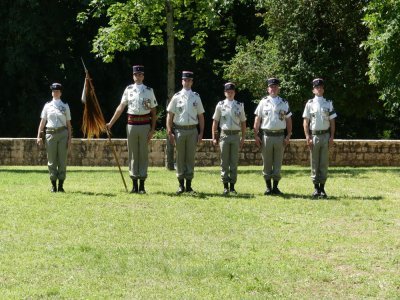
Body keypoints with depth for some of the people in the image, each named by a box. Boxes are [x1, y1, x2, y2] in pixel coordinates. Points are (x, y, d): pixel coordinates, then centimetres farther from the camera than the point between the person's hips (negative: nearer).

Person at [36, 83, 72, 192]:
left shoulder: (65, 106, 10)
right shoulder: (47, 106, 11)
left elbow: (68, 124, 8)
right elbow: (42, 122, 9)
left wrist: (69, 138, 0)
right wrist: (39, 136, 0)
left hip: (63, 133, 0)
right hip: (50, 133, 0)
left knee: (62, 160, -2)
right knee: (51, 161, -1)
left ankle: (61, 185, 3)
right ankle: (53, 185, 4)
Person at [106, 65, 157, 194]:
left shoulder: (149, 91, 3)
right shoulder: (128, 90, 7)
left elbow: (153, 112, 4)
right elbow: (121, 107, 7)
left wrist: (152, 129, -3)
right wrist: (111, 123, 2)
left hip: (145, 125, -1)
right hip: (131, 124, 1)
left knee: (143, 154, 2)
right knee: (132, 154, 4)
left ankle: (142, 185, 6)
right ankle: (134, 185, 10)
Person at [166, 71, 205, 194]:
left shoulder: (196, 97, 8)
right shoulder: (176, 97, 4)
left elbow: (201, 116, 9)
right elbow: (170, 115, 3)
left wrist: (201, 133, 3)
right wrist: (170, 132, -4)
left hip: (192, 130, 1)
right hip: (179, 130, -1)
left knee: (190, 157, 2)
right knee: (180, 158, 2)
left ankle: (189, 185, 7)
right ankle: (181, 185, 7)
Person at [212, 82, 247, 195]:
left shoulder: (240, 105, 7)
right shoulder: (220, 105, 4)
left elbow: (243, 123, 10)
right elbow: (215, 122, 6)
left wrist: (243, 138, 5)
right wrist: (214, 138, 1)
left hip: (236, 136, 1)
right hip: (224, 135, -1)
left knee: (234, 162, 3)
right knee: (224, 162, 1)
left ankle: (232, 186, 8)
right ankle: (225, 186, 4)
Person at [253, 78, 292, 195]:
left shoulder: (284, 103, 8)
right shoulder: (263, 102, 4)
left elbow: (288, 120, 9)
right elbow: (257, 119, 4)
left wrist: (288, 136, 0)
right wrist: (256, 135, -3)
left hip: (280, 136, 1)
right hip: (266, 136, -1)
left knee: (278, 163, 3)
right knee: (266, 163, 3)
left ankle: (275, 187, 10)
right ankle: (268, 187, 10)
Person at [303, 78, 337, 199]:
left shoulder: (328, 103, 7)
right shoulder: (310, 104, 3)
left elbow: (332, 121, 8)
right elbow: (305, 122, 1)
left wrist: (332, 137, -1)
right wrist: (307, 137, -8)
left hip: (325, 135, 1)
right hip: (314, 135, -1)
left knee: (324, 163, 2)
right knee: (314, 163, 2)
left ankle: (322, 188, 6)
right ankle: (316, 188, 7)